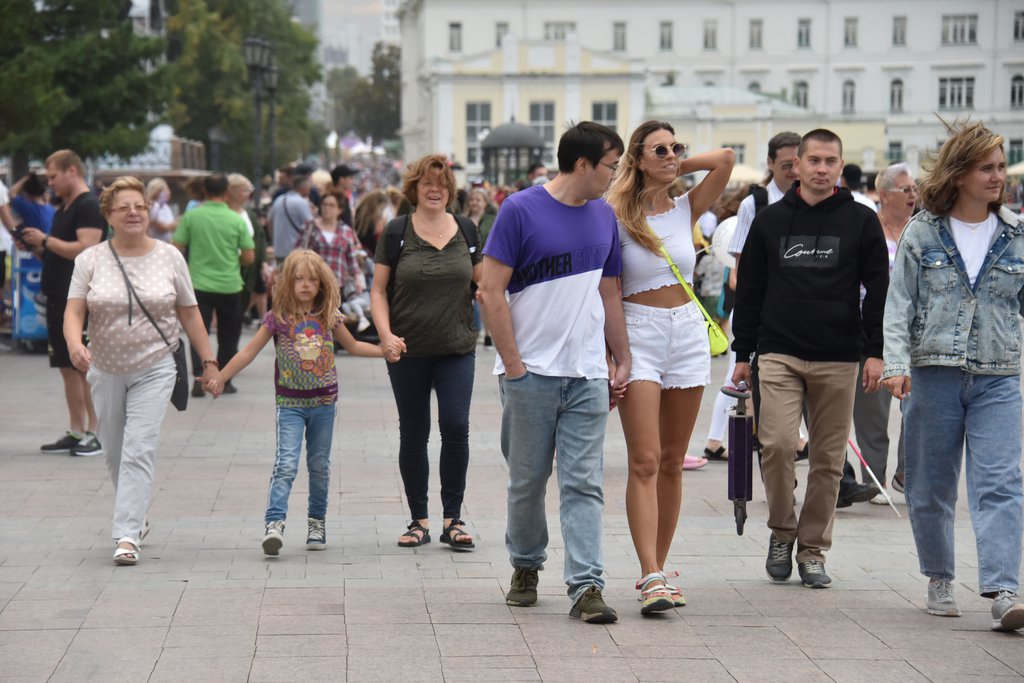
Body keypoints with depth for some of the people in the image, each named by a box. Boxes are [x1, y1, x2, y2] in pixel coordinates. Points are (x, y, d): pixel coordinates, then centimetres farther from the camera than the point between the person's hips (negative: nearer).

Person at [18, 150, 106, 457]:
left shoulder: (90, 207, -11)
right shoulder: (63, 210, 18)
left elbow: (86, 250, -22)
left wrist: (45, 240, -16)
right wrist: (37, 248, 6)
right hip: (59, 298, 10)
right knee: (68, 368, 11)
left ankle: (95, 433, -3)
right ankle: (76, 432, 16)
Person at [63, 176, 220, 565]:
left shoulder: (169, 257, 1)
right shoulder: (90, 260, 0)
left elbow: (189, 314, 7)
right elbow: (73, 312, -8)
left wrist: (208, 361, 5)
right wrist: (74, 345, -28)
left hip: (154, 370, -2)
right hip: (106, 371, 2)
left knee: (139, 451, -14)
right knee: (115, 455, 13)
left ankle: (127, 536, -17)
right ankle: (137, 520, 34)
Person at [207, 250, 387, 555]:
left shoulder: (329, 317, 3)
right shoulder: (278, 319, -5)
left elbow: (353, 346, 19)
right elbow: (249, 352, -2)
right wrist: (220, 378, -6)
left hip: (324, 402, 3)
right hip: (290, 403, -3)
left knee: (320, 466, 10)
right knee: (286, 464, -15)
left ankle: (317, 521, 22)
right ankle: (274, 523, -22)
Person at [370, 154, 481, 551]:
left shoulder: (465, 231, 6)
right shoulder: (396, 233, 1)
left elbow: (485, 283, 13)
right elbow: (378, 290, 1)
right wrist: (385, 333, -12)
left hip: (457, 349, 1)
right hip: (409, 351, -1)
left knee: (456, 427, -9)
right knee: (413, 434, 6)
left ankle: (453, 518, 2)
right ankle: (418, 520, 17)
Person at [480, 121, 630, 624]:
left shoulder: (604, 216, 11)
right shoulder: (520, 210, -6)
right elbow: (493, 292, -7)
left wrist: (623, 360, 14)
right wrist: (513, 364, -11)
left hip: (588, 376, 4)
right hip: (532, 373, -3)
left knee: (584, 484, -3)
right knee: (528, 479, 8)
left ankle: (585, 586, -6)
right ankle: (526, 567, 28)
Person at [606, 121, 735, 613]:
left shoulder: (686, 210, 9)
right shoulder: (617, 216, -1)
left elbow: (726, 159, -1)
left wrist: (677, 170, 4)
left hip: (688, 334, 4)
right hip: (639, 336, -4)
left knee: (672, 462, 7)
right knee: (645, 461, -11)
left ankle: (655, 571, 13)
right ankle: (651, 578, -17)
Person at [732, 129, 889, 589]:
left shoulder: (861, 222, 6)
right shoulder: (770, 221, 9)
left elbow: (878, 288, 7)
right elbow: (750, 290, 13)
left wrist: (874, 351, -2)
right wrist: (743, 353, 10)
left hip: (838, 360, 0)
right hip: (779, 355, 0)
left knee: (828, 458, 3)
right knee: (777, 444, -14)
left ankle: (813, 548, 15)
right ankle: (781, 532, 7)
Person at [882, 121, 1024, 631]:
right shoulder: (922, 233, 2)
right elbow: (899, 304, 0)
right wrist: (897, 364, -10)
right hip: (933, 374, 0)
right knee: (930, 487, 8)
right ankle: (939, 580, 25)